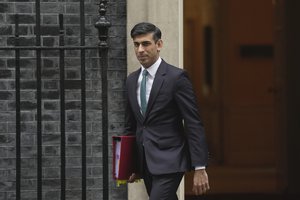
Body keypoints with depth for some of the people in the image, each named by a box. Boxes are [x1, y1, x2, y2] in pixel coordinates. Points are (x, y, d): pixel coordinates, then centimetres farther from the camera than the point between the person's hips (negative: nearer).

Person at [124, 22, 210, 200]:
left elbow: (194, 124, -12)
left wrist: (200, 168, -17)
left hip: (169, 161, -7)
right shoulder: (132, 80, 11)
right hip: (145, 163, 7)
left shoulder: (176, 77, -9)